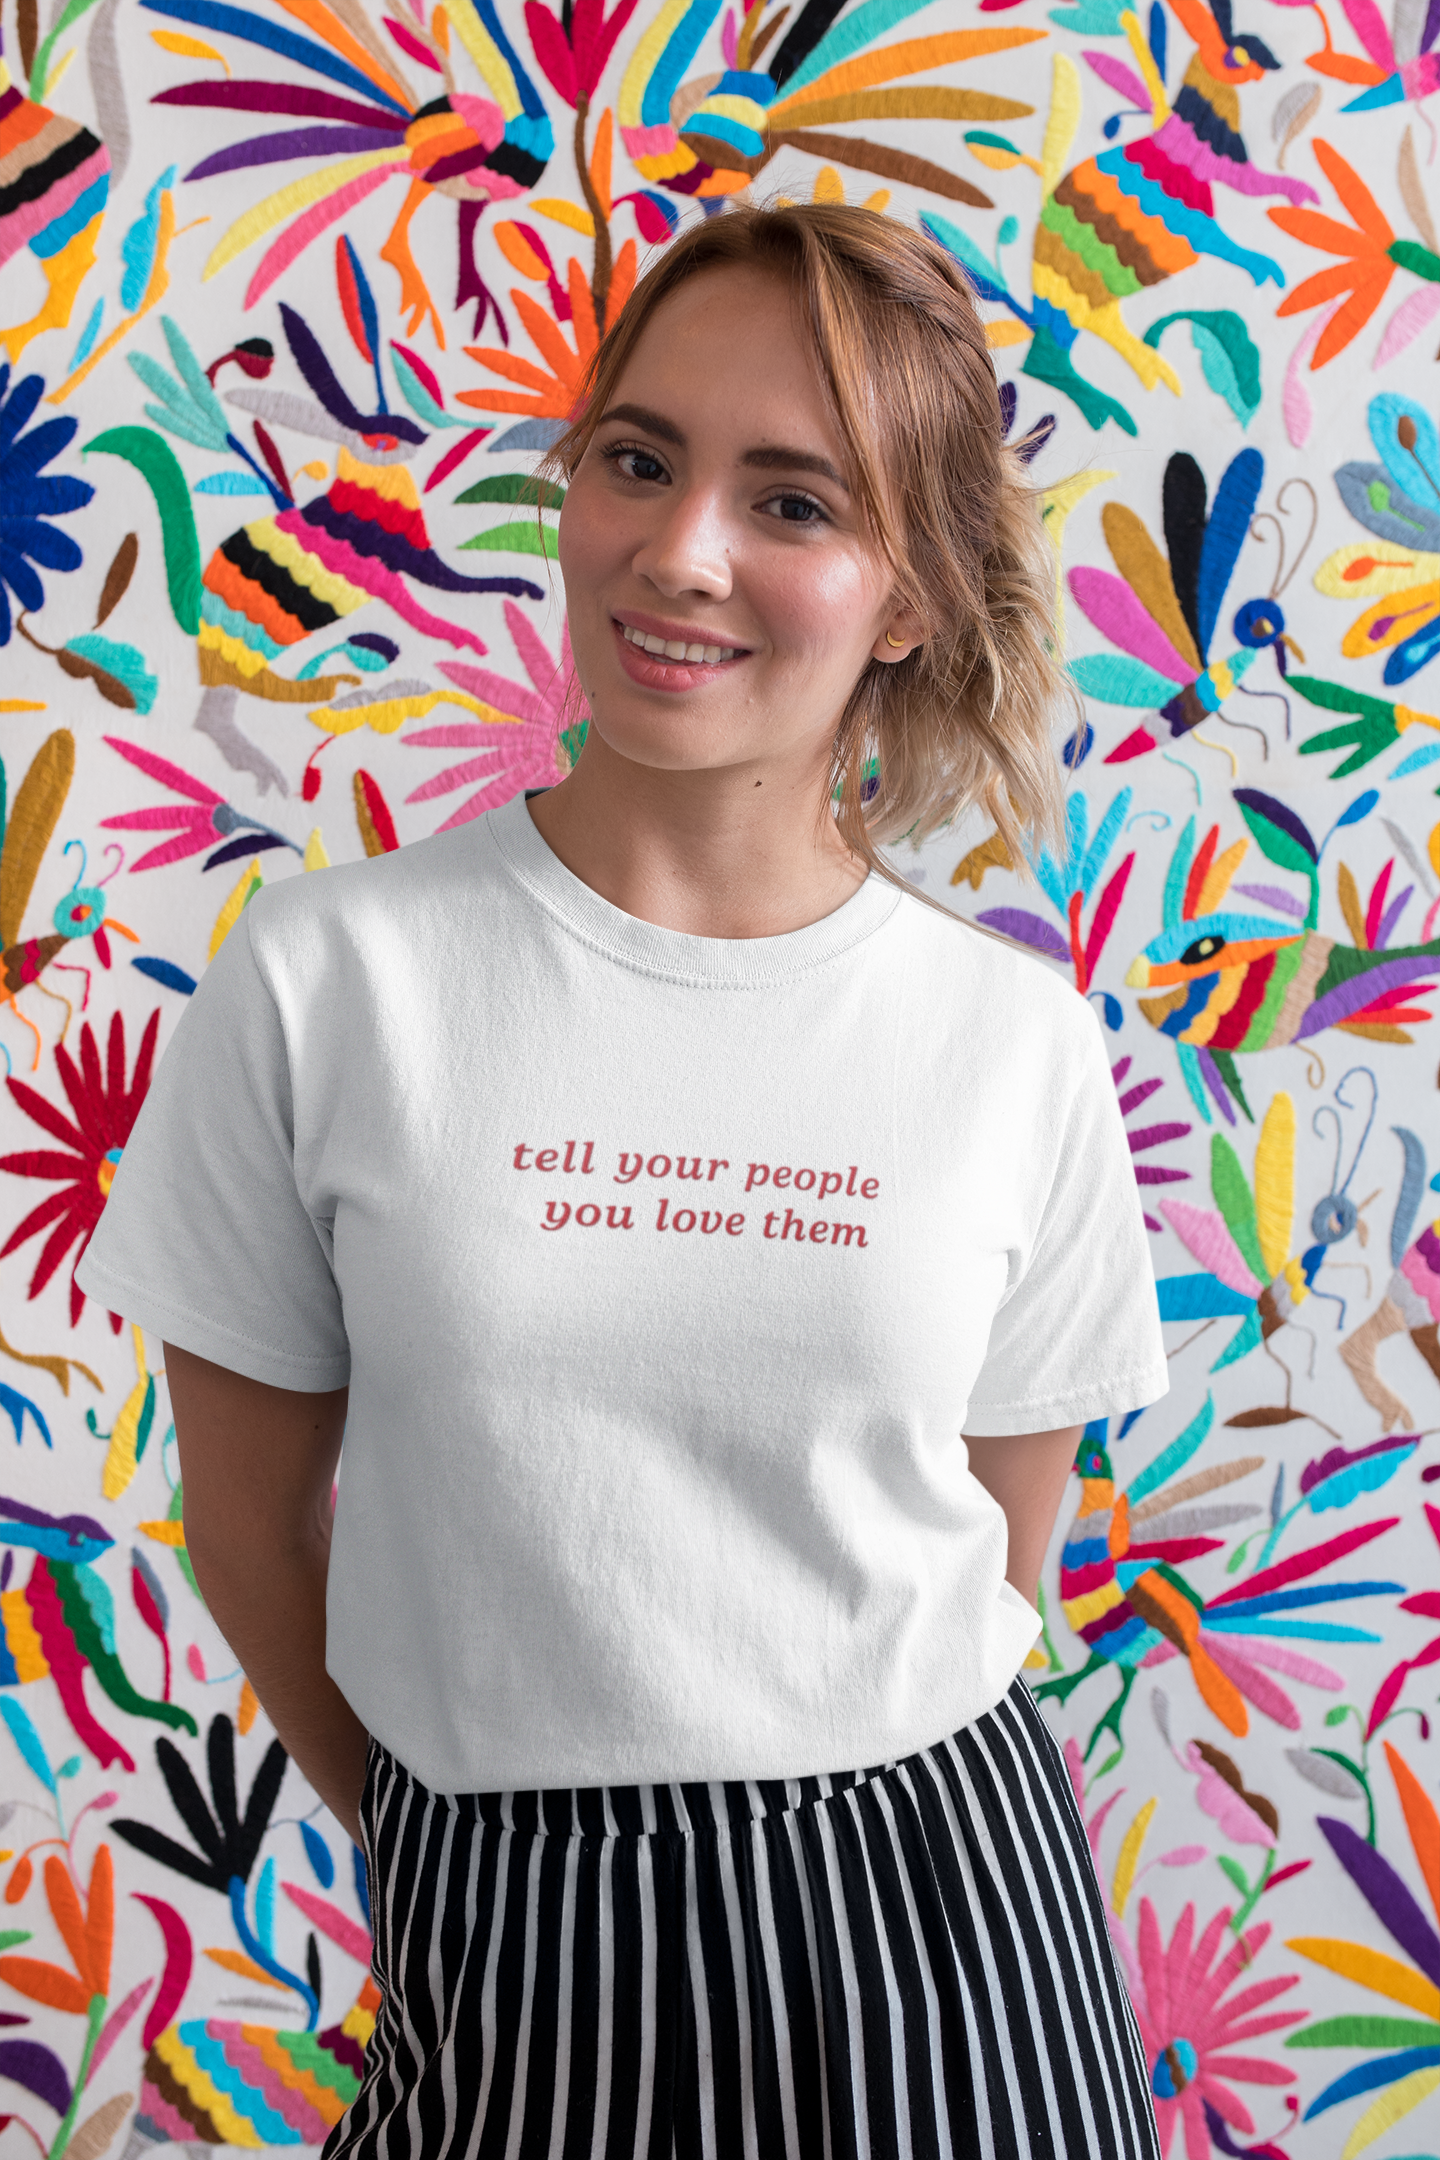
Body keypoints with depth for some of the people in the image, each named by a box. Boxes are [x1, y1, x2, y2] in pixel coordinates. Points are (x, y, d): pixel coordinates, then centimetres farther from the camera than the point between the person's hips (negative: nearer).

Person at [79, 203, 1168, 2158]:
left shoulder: (1021, 1045, -6)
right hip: (505, 1932, -1)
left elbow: (995, 1562, 5)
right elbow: (253, 1521, -1)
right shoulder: (325, 977, -11)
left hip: (933, 1915, 2)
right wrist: (448, 1834, 8)